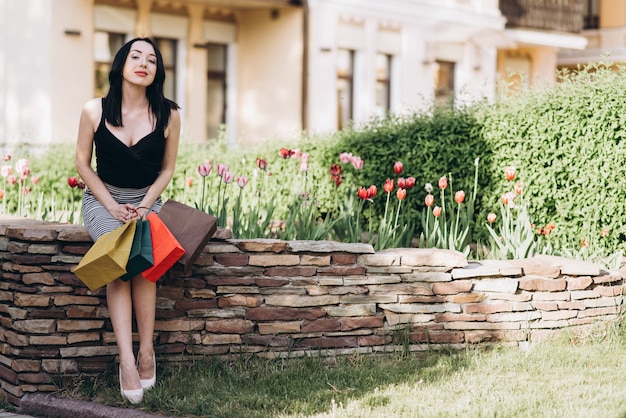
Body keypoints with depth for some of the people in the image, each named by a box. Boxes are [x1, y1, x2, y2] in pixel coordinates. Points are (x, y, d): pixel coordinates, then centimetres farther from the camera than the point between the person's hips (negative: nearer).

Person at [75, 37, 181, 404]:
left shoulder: (168, 114, -6)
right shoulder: (95, 111, -7)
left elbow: (168, 169, 4)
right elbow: (83, 163, 1)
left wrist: (144, 206, -11)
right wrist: (113, 207, -9)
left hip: (147, 200, 1)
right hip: (103, 199, -1)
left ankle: (146, 352, -20)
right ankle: (128, 360, -33)